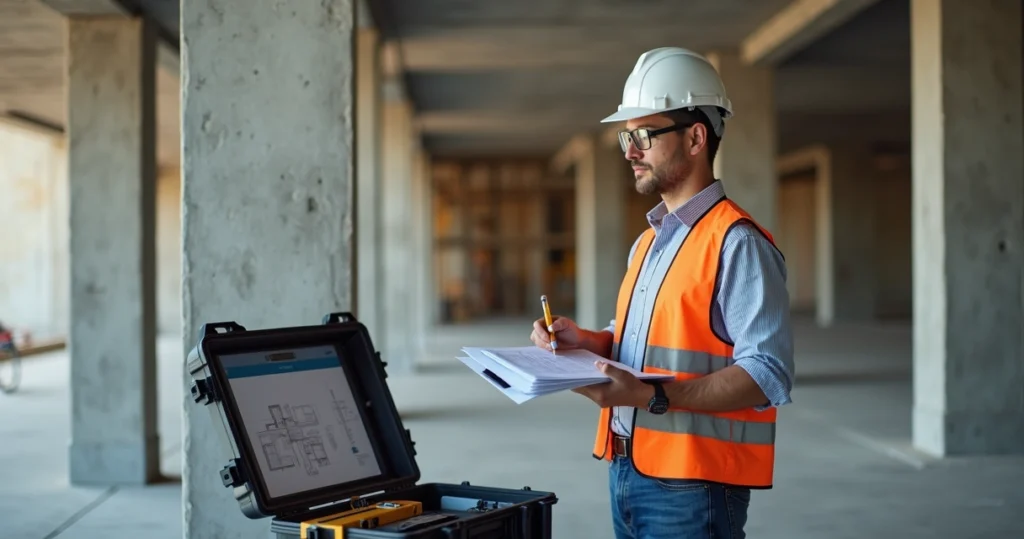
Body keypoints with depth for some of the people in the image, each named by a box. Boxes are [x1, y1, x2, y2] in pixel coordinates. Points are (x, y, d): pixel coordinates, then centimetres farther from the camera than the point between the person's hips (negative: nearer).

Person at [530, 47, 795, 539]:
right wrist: (585, 341, 5)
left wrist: (652, 396, -28)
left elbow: (768, 374, -22)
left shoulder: (737, 244, -14)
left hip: (692, 487, -8)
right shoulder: (646, 243, 15)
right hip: (626, 474, 8)